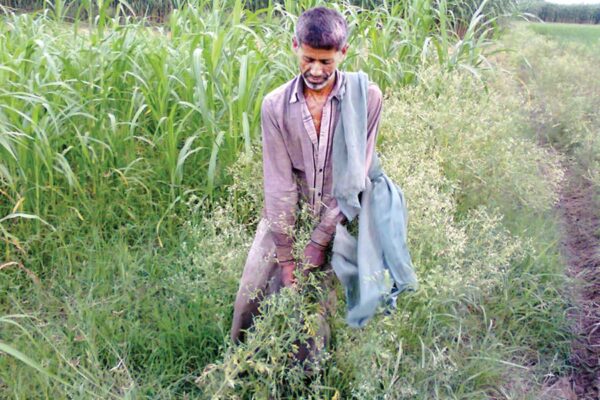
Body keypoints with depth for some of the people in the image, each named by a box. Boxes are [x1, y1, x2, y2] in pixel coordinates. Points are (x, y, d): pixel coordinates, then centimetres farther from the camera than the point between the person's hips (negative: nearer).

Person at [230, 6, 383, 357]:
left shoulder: (366, 98, -11)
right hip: (284, 216, 2)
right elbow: (279, 182, -10)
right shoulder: (276, 105, -7)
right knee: (250, 300, 0)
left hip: (338, 216, -1)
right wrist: (285, 258, -11)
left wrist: (320, 240, -13)